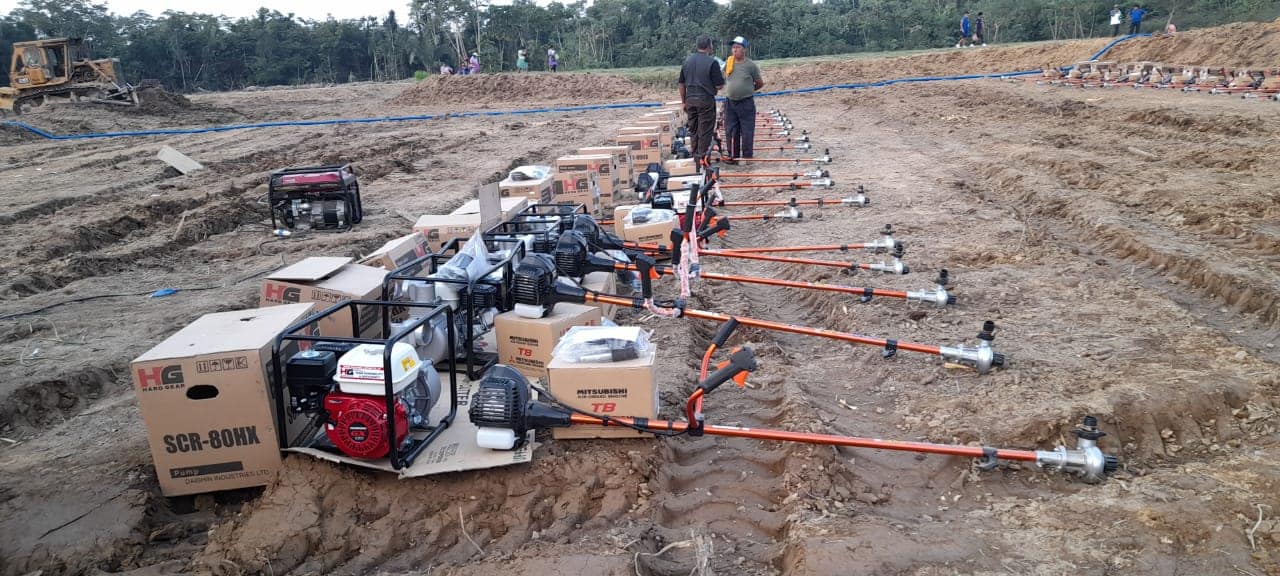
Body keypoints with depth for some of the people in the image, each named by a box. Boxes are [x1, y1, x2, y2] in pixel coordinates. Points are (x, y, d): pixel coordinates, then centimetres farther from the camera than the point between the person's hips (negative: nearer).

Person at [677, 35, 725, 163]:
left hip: (690, 100, 6)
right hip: (706, 100, -5)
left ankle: (695, 155, 21)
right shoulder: (711, 62, -10)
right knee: (705, 130, 2)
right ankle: (702, 156, 4)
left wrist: (683, 101, 19)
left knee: (693, 129, 14)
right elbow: (719, 86, -10)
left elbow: (681, 84, 11)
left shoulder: (687, 60, 7)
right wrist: (722, 78, 12)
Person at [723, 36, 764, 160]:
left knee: (747, 133, 0)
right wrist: (729, 90, 12)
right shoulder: (728, 63, 4)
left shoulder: (751, 65, -6)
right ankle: (733, 157, 19)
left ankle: (747, 157, 9)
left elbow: (760, 84, 4)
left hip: (746, 103, -4)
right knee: (731, 132, 9)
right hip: (730, 103, 4)